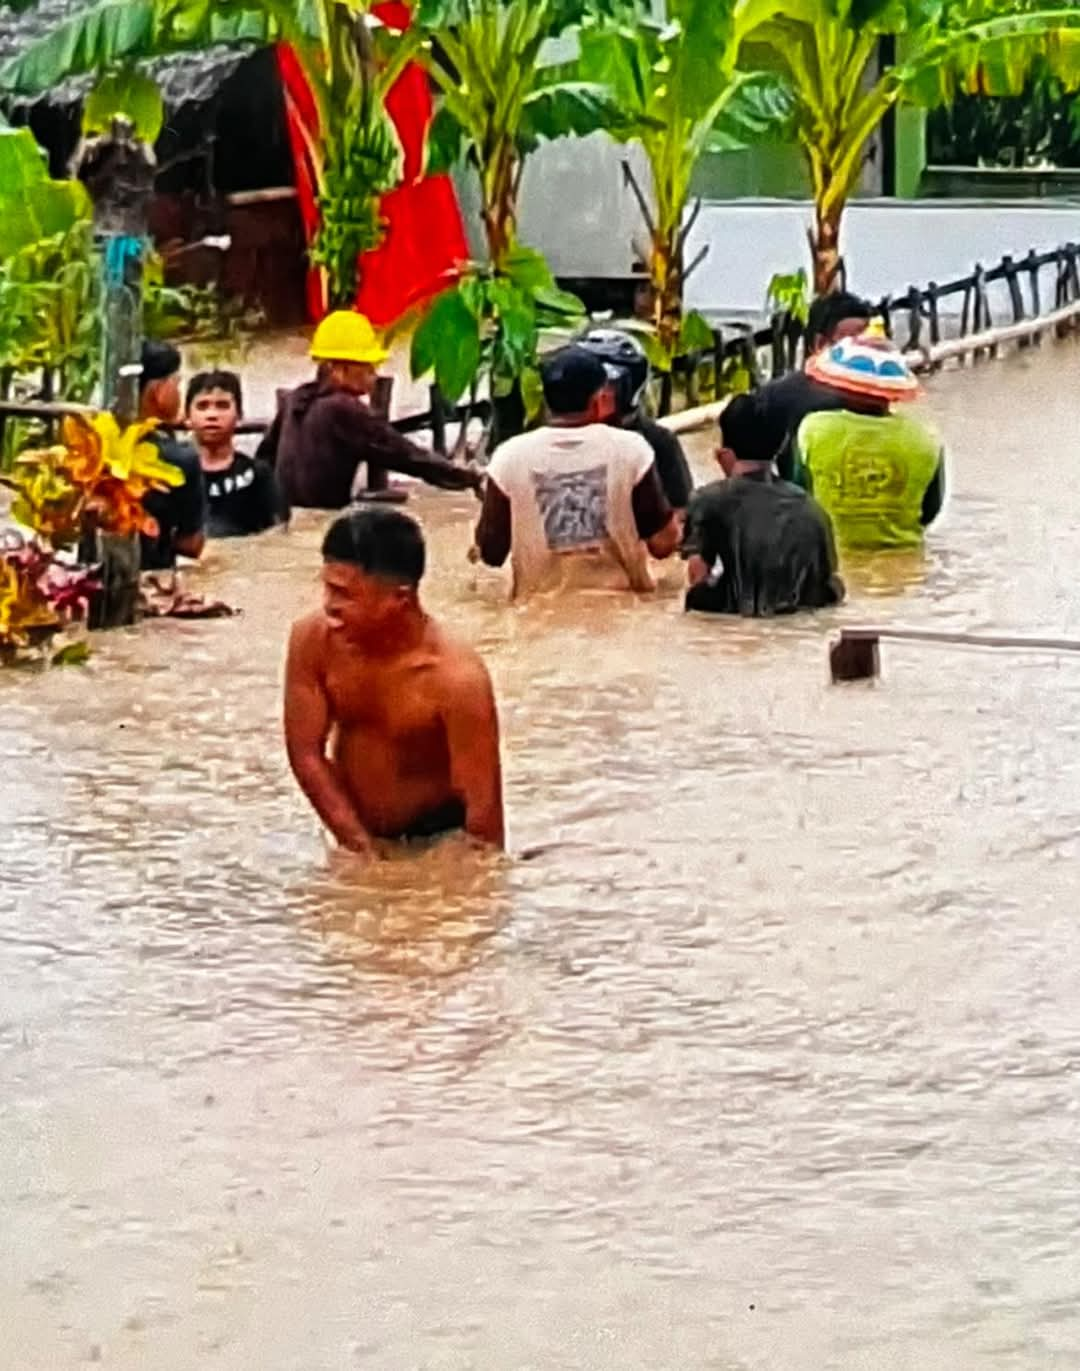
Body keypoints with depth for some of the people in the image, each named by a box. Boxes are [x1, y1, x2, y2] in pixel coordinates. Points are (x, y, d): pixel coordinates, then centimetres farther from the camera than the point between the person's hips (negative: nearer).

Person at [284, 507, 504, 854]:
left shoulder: (456, 677, -28)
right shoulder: (313, 640, -16)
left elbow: (483, 806, -24)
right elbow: (305, 753, -8)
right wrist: (359, 844, -12)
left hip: (441, 845, -4)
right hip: (356, 841, 4)